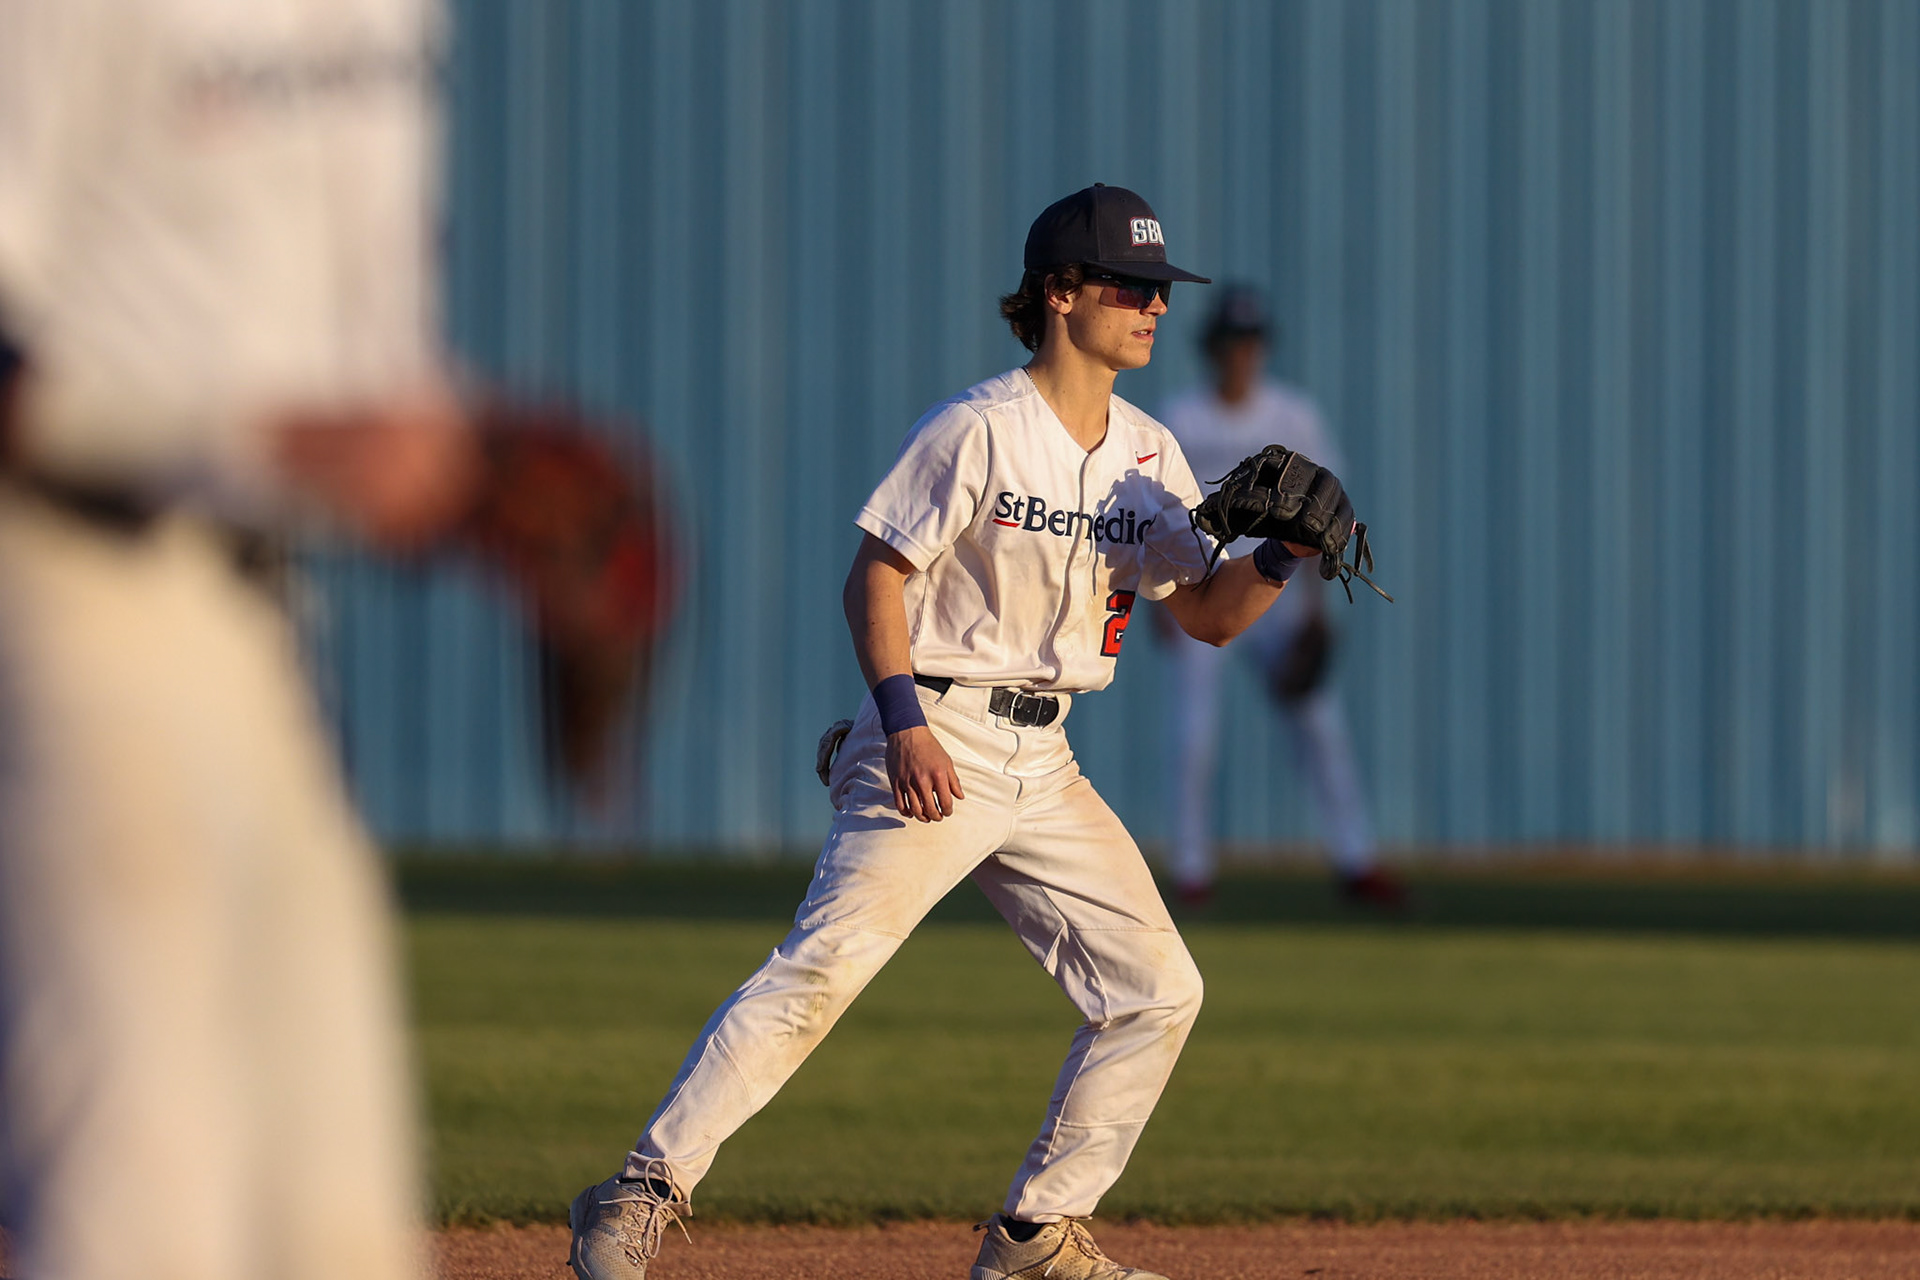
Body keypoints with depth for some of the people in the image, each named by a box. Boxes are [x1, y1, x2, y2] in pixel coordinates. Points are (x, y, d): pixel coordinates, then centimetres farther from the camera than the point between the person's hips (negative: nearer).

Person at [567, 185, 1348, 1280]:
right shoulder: (981, 430, -10)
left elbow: (1209, 615, 14)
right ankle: (644, 1192, -16)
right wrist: (904, 720, -22)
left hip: (1043, 767, 7)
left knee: (1158, 991, 2)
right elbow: (876, 576, -11)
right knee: (827, 965, -19)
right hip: (936, 750, -7)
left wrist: (1283, 557, -6)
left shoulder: (1150, 457, 11)